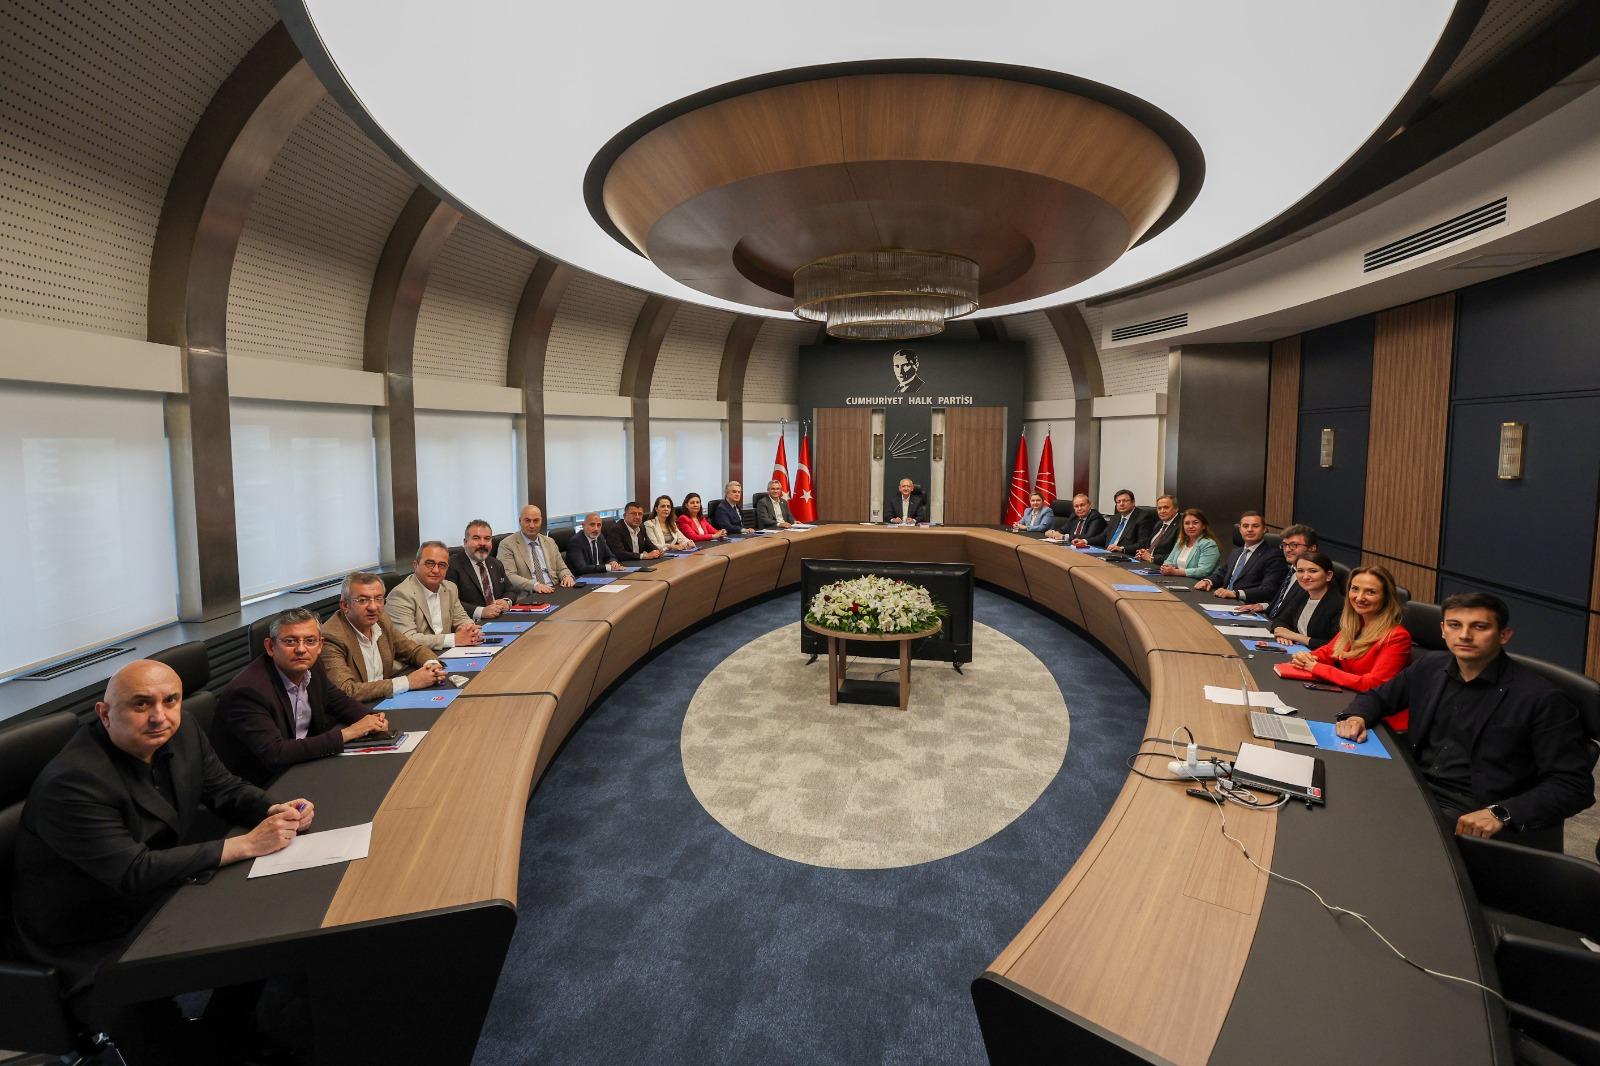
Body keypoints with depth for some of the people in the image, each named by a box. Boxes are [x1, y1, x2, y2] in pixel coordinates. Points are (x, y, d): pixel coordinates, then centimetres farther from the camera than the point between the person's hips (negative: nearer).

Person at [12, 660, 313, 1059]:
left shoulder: (181, 732, -7)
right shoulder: (71, 782, -28)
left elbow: (226, 788, 4)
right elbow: (135, 872, -31)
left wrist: (276, 811, -16)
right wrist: (246, 844, -31)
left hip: (162, 901, 7)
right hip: (91, 948, -7)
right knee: (154, 1029, -24)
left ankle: (223, 1036, 25)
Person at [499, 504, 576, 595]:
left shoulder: (550, 542, 18)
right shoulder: (507, 545, 0)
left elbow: (561, 569, 21)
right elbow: (509, 576, -11)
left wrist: (567, 576, -3)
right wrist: (534, 585, -26)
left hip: (555, 592, 5)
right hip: (527, 597, -5)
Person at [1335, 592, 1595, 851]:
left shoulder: (1543, 699, -9)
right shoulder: (1429, 669, 7)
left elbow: (1575, 785, -10)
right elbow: (1377, 696, 23)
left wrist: (1501, 813, -23)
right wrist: (1356, 716, -2)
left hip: (1472, 821, -5)